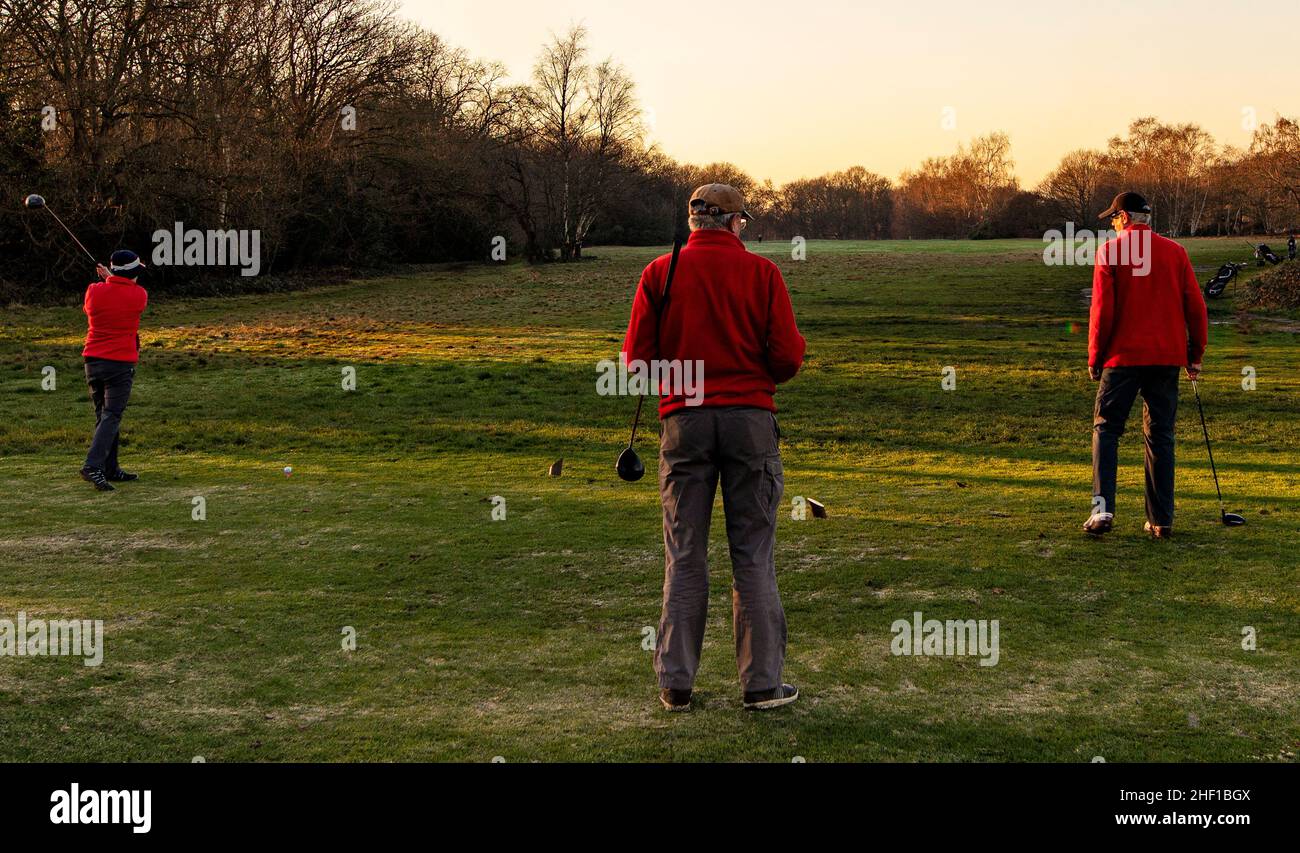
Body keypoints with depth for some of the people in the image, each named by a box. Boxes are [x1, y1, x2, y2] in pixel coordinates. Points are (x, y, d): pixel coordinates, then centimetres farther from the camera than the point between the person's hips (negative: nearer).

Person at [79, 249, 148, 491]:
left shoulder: (94, 291, -1)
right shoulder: (139, 295, -7)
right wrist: (110, 279, 23)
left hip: (93, 361, 5)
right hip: (120, 363, -5)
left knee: (104, 415, 14)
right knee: (111, 417, -8)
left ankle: (111, 469, 19)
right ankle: (93, 466, -23)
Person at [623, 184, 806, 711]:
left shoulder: (659, 273, 3)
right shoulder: (761, 272, 0)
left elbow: (637, 359, 1)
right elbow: (787, 357, -4)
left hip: (684, 421, 1)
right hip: (750, 419, -1)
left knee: (684, 557, 8)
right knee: (753, 555, 5)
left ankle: (675, 683, 10)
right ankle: (762, 683, 8)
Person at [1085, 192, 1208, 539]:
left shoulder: (1109, 252, -3)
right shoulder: (1175, 252, 6)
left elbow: (1102, 310, -7)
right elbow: (1195, 307, 5)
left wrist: (1094, 357, 1)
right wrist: (1195, 355, 13)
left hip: (1123, 356, -3)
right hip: (1167, 356, 3)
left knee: (1106, 428, 6)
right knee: (1160, 435, 8)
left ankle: (1103, 507, -9)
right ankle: (1161, 520, 7)